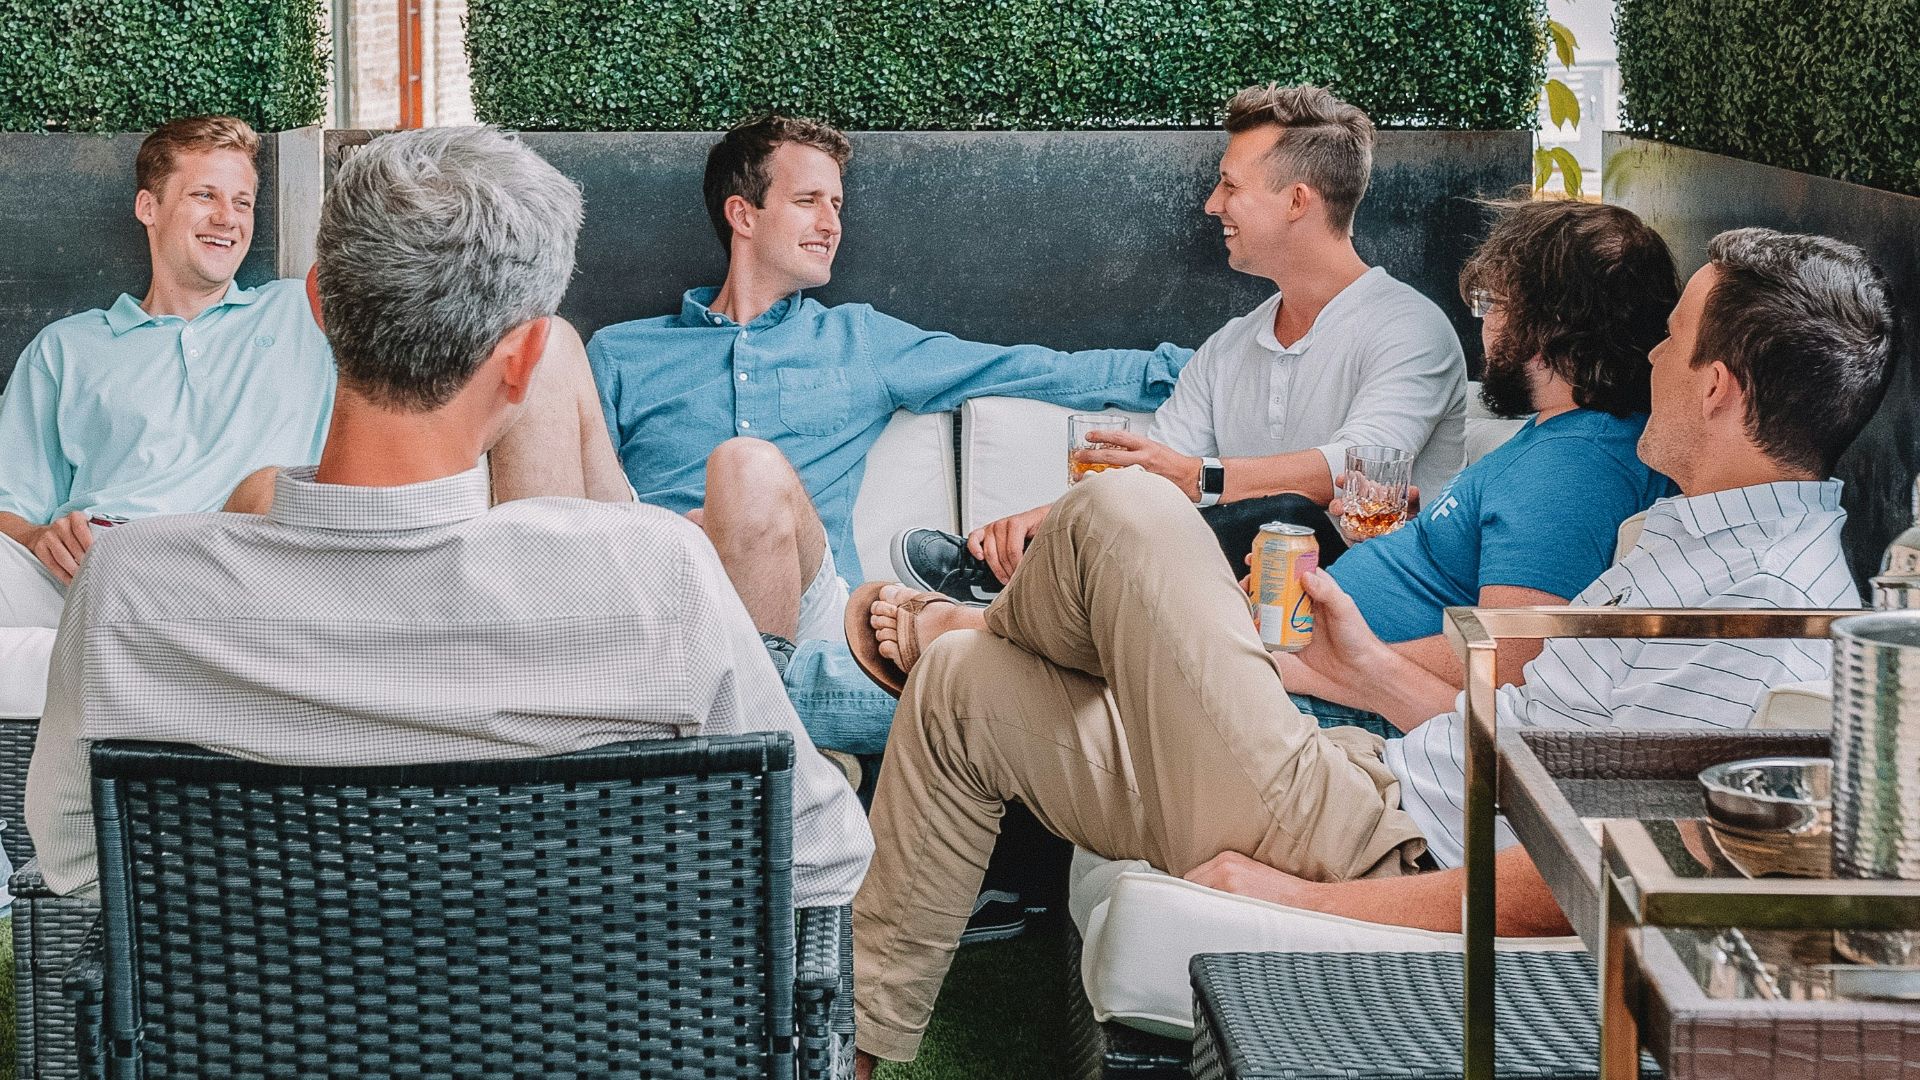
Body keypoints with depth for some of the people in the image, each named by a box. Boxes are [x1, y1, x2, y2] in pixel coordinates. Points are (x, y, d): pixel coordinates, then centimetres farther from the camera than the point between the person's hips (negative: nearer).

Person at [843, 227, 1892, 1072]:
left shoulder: (1769, 615, -23)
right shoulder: (1696, 541, 13)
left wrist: (1306, 901, -21)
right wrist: (1373, 668, 20)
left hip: (1370, 864, -11)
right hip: (1379, 792, 11)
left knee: (1120, 513, -8)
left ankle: (1006, 624, 26)